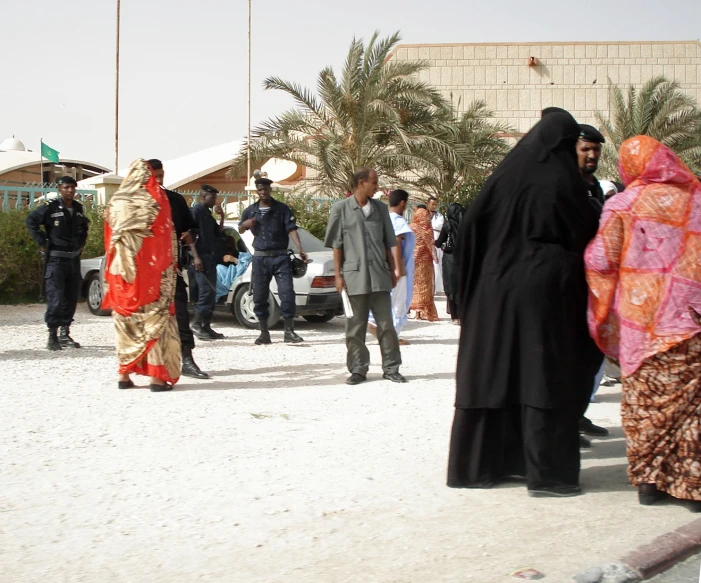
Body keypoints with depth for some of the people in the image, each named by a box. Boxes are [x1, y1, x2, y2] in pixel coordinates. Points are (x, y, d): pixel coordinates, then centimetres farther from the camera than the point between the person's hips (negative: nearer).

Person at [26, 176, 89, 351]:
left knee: (72, 298, 9)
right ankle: (52, 337, -5)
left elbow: (84, 226, 26)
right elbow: (30, 221, -9)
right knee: (55, 298, -10)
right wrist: (42, 242, -11)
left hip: (74, 258, 6)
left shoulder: (78, 208, 9)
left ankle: (64, 334, 18)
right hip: (56, 259, -6)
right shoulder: (50, 208, -10)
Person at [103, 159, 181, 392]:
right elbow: (165, 237, -4)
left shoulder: (116, 201, 7)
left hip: (121, 271, 4)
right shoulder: (156, 198, -4)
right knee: (155, 319, 0)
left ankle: (124, 374, 11)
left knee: (125, 320, 11)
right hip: (151, 270, -4)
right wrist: (169, 268, 5)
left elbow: (109, 240, 10)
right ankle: (157, 376, -5)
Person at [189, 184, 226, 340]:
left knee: (211, 292, 8)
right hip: (201, 257, -9)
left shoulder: (207, 213, 20)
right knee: (207, 291, -13)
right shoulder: (195, 211, -7)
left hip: (210, 258, 9)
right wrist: (196, 257, -21)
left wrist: (221, 217, 6)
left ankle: (206, 326, 11)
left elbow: (218, 233, 20)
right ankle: (197, 324, -9)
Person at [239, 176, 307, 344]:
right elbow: (240, 230, 21)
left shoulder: (282, 209, 1)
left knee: (287, 293, -9)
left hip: (280, 257, -2)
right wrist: (245, 224, -4)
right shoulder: (250, 210, 10)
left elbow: (291, 229, -8)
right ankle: (264, 333, 12)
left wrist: (300, 249, -22)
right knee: (259, 297, 3)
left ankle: (289, 331, -1)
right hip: (260, 258, 3)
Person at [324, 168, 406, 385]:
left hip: (379, 275, 3)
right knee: (355, 327, 3)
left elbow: (388, 243, 16)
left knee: (386, 324, 3)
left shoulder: (380, 208, 11)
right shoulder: (341, 209, 1)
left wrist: (392, 270, 12)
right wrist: (338, 275, -4)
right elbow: (336, 245, 1)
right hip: (354, 275, -3)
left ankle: (391, 368, 11)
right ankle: (358, 369, 12)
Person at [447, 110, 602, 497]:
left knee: (493, 373, 10)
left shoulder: (505, 174, 5)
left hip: (496, 290, 5)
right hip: (546, 291, -5)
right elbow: (585, 233, -3)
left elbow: (471, 226, 3)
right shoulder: (560, 179, -8)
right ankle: (547, 473, 2)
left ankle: (478, 464, 17)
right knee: (545, 377, 0)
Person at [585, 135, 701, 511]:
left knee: (645, 399, 8)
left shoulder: (624, 204, -1)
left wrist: (605, 315, 9)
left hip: (641, 316, 0)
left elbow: (601, 261, -4)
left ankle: (649, 479, 12)